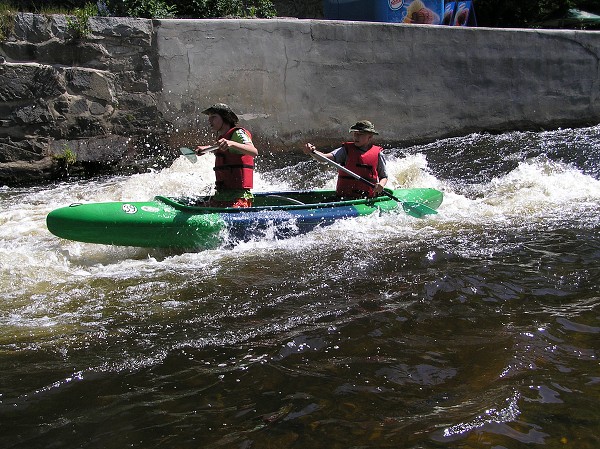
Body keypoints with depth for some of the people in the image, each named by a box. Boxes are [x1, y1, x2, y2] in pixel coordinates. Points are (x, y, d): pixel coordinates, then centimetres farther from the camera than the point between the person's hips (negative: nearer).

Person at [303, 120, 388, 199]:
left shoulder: (378, 154, 9)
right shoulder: (346, 150, 7)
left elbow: (384, 176, 17)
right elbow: (325, 158, -7)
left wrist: (381, 184, -6)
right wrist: (312, 152, -28)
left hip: (368, 200, 1)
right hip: (343, 198, -1)